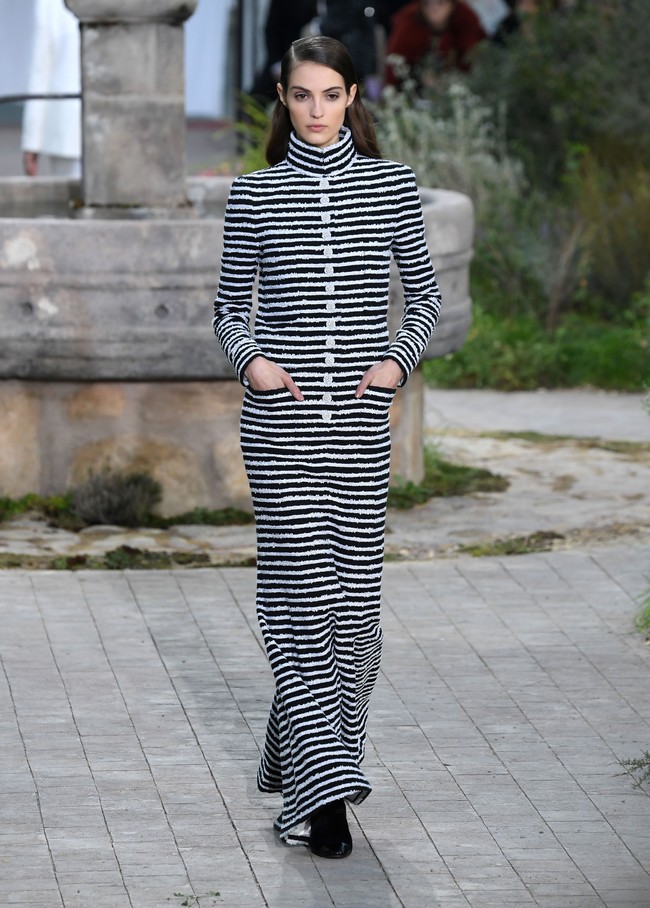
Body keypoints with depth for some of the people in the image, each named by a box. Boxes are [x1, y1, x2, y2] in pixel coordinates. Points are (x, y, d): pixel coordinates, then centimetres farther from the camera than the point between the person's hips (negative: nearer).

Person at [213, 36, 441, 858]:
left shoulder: (389, 184, 6)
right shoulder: (254, 194, 4)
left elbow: (424, 292, 11)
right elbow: (230, 304, 10)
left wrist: (399, 359, -5)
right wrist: (249, 358, -9)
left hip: (361, 418, 2)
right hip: (281, 417, -1)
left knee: (353, 588, 4)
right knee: (301, 585, -6)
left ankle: (301, 755, 22)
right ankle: (321, 788, -7)